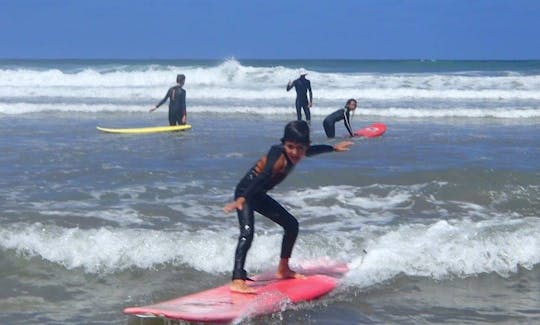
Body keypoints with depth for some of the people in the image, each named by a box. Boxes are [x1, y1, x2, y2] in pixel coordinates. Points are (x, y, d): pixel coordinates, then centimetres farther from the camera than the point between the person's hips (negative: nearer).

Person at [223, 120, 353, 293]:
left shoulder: (297, 154, -4)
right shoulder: (280, 158, -30)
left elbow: (312, 150, 20)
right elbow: (262, 178, -45)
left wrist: (333, 148, 37)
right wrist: (241, 200, -57)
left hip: (259, 195, 10)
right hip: (245, 192, -10)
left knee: (291, 225, 14)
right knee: (247, 231, -28)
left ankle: (283, 269, 29)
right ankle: (237, 281, -37)